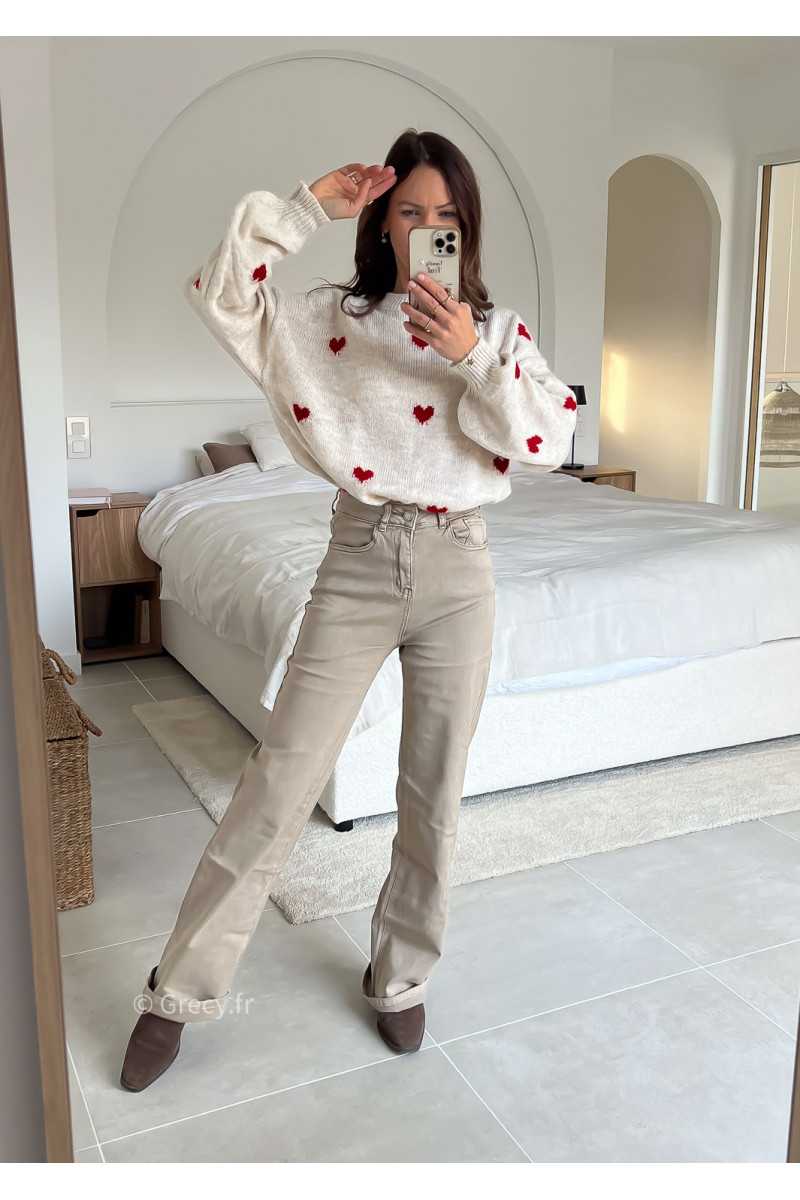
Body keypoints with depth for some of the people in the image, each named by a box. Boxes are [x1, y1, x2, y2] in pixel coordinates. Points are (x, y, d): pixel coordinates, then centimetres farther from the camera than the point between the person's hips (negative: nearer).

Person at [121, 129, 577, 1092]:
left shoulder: (496, 330, 7)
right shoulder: (328, 319, 4)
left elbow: (551, 442, -6)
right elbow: (217, 292, -9)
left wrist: (473, 356, -18)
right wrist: (307, 209, -11)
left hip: (458, 570, 2)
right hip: (358, 567, -1)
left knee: (433, 795, 9)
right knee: (279, 785, -1)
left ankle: (400, 977, 32)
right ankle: (181, 992, 15)